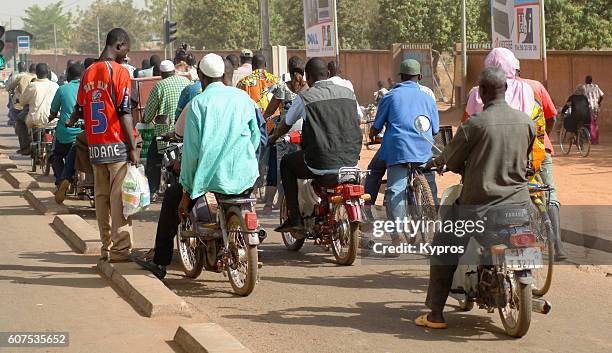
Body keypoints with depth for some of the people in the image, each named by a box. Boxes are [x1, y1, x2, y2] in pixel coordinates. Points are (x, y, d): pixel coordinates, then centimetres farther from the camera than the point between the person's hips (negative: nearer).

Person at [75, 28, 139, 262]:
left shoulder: (88, 73, 11)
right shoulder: (119, 71, -9)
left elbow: (79, 111, 13)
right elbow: (124, 112, -14)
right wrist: (133, 147, -12)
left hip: (95, 145, 7)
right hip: (117, 145, -6)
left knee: (102, 196, 11)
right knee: (120, 197, -4)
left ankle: (107, 247, 15)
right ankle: (120, 249, -4)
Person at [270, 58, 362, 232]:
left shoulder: (304, 97, -3)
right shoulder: (348, 93, 10)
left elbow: (286, 124, 12)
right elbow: (358, 119, 27)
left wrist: (274, 137, 34)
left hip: (321, 163, -5)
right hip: (351, 160, 5)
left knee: (286, 163, 22)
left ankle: (295, 218, 15)